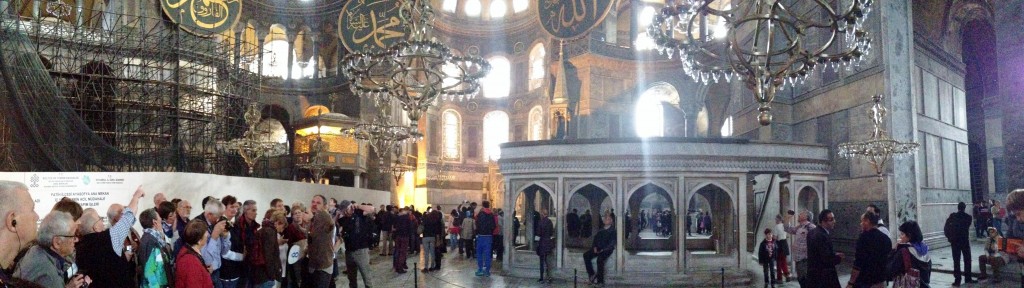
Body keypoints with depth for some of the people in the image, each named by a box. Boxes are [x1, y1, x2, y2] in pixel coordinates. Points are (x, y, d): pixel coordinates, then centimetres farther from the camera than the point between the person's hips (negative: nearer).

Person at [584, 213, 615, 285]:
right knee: (586, 255, -19)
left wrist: (603, 250, -16)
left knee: (600, 259, -35)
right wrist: (594, 247, -2)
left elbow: (612, 243, -6)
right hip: (598, 248, 6)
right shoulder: (601, 230, 21)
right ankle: (591, 275, -16)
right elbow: (596, 238, 18)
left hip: (606, 249, -6)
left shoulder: (613, 231, 4)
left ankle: (600, 281, -26)